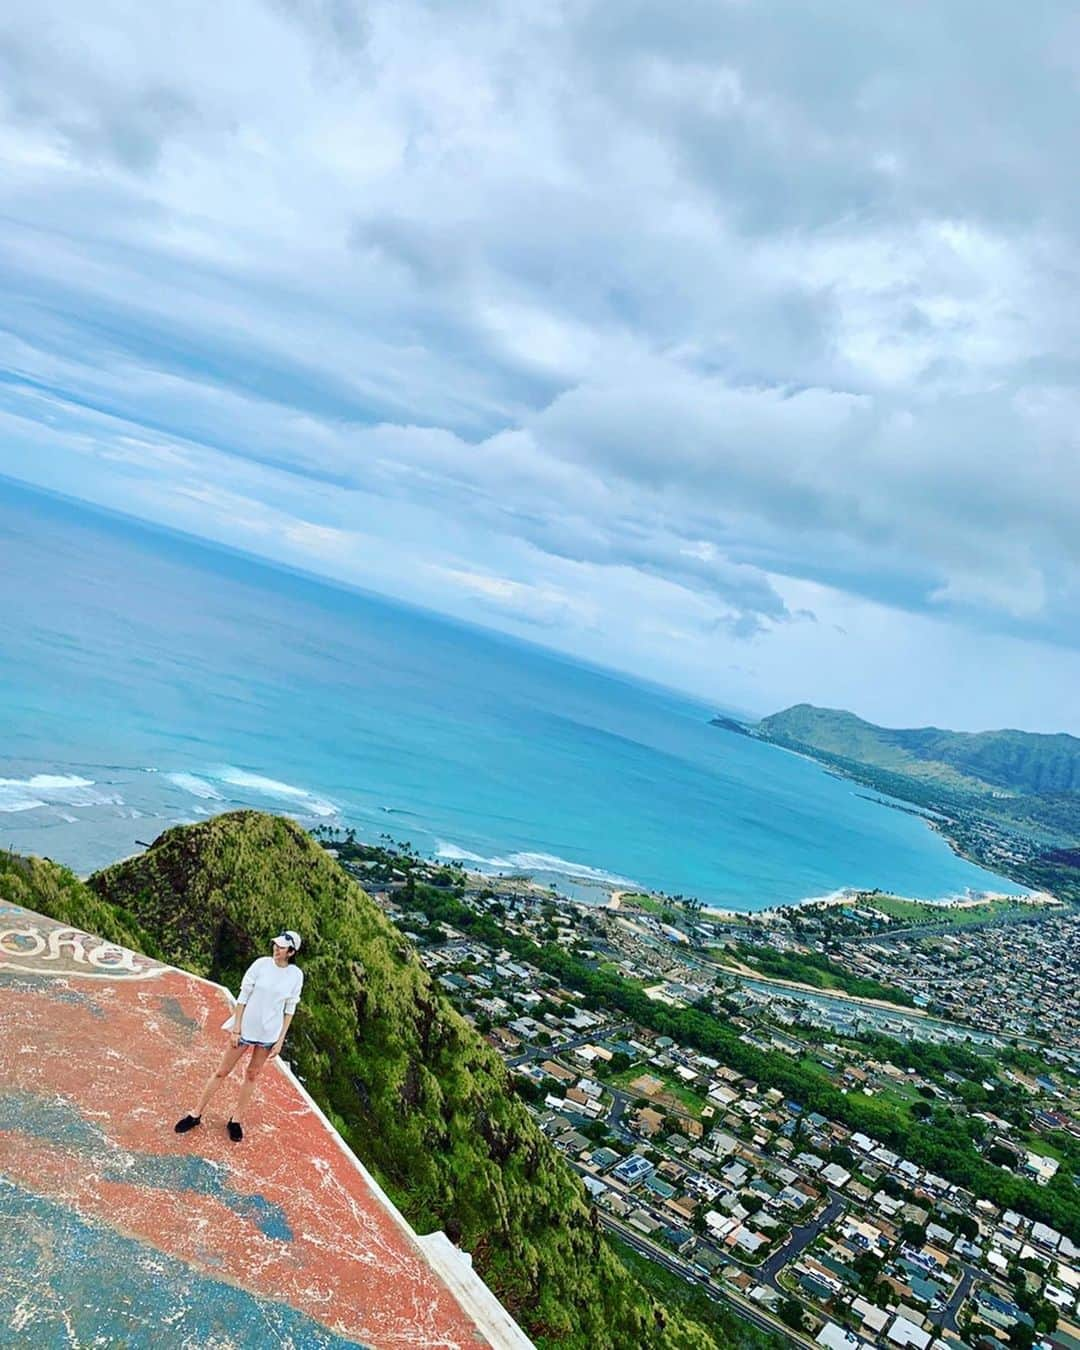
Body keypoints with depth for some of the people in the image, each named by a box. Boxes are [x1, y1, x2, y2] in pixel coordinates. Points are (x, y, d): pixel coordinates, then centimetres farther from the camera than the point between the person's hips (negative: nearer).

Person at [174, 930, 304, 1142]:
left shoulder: (296, 975, -9)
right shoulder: (261, 964, -13)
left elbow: (289, 1010, -2)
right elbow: (243, 997, -8)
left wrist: (280, 1040, -2)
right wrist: (236, 1029, -9)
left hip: (269, 1034, 1)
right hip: (246, 1027, -1)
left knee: (253, 1075, 13)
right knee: (222, 1071, 8)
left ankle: (236, 1119, 29)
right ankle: (196, 1114, 22)